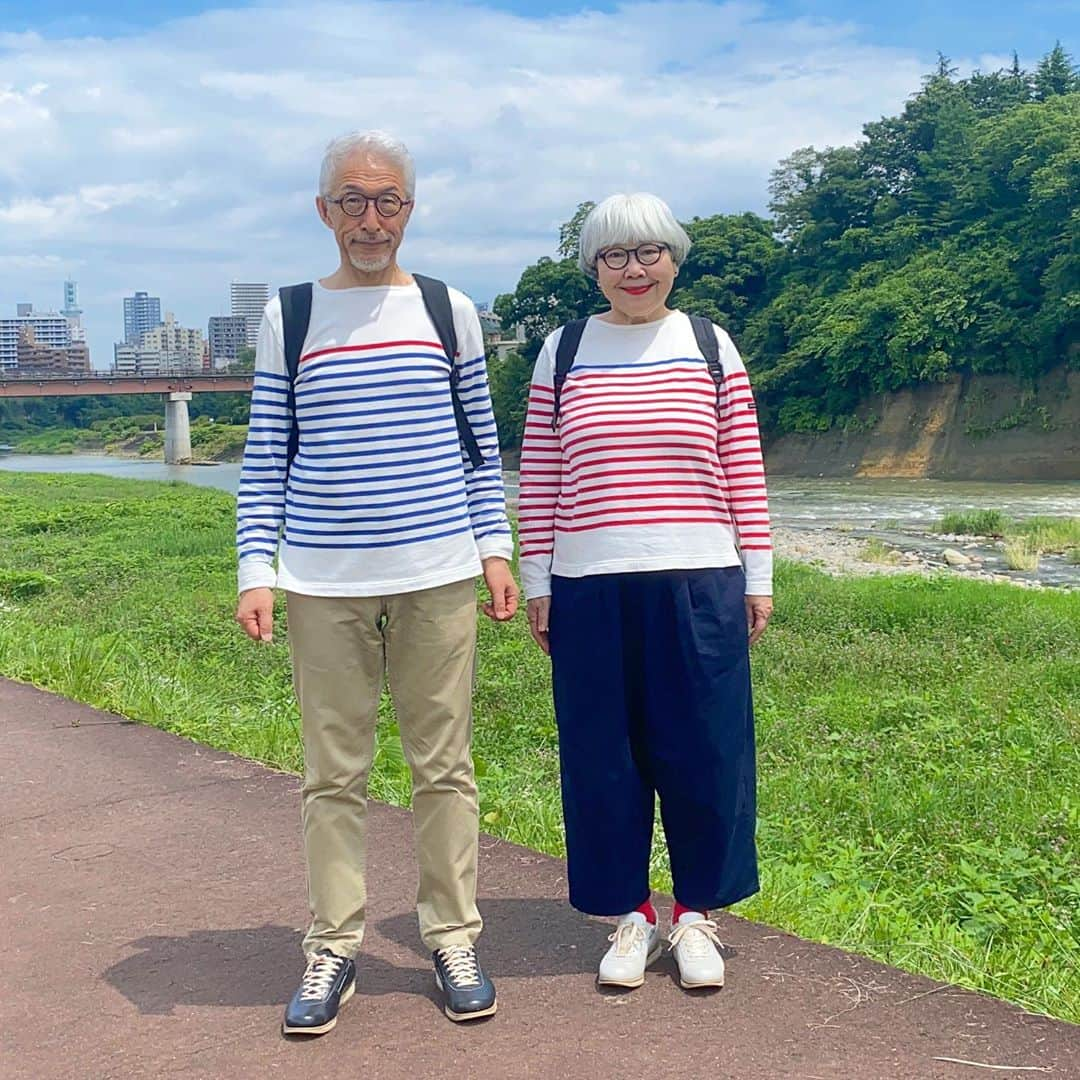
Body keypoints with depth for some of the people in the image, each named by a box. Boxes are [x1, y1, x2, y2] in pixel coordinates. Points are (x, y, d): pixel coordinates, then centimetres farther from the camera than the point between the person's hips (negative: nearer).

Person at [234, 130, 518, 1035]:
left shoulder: (449, 310, 7)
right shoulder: (287, 317, 6)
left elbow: (483, 442, 11)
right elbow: (266, 456, 5)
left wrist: (494, 546, 5)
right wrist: (255, 569, -3)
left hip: (438, 577, 0)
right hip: (323, 585, 0)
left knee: (444, 765, 6)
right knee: (333, 773, 5)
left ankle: (454, 938, 19)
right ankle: (333, 949, 18)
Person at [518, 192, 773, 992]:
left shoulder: (710, 348, 5)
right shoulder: (563, 353, 6)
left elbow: (744, 474, 5)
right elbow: (539, 478, 6)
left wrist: (758, 576, 3)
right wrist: (535, 582, 4)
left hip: (698, 583, 0)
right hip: (590, 589, 1)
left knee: (704, 751, 5)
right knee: (603, 756, 6)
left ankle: (697, 915, 22)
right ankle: (631, 916, 22)